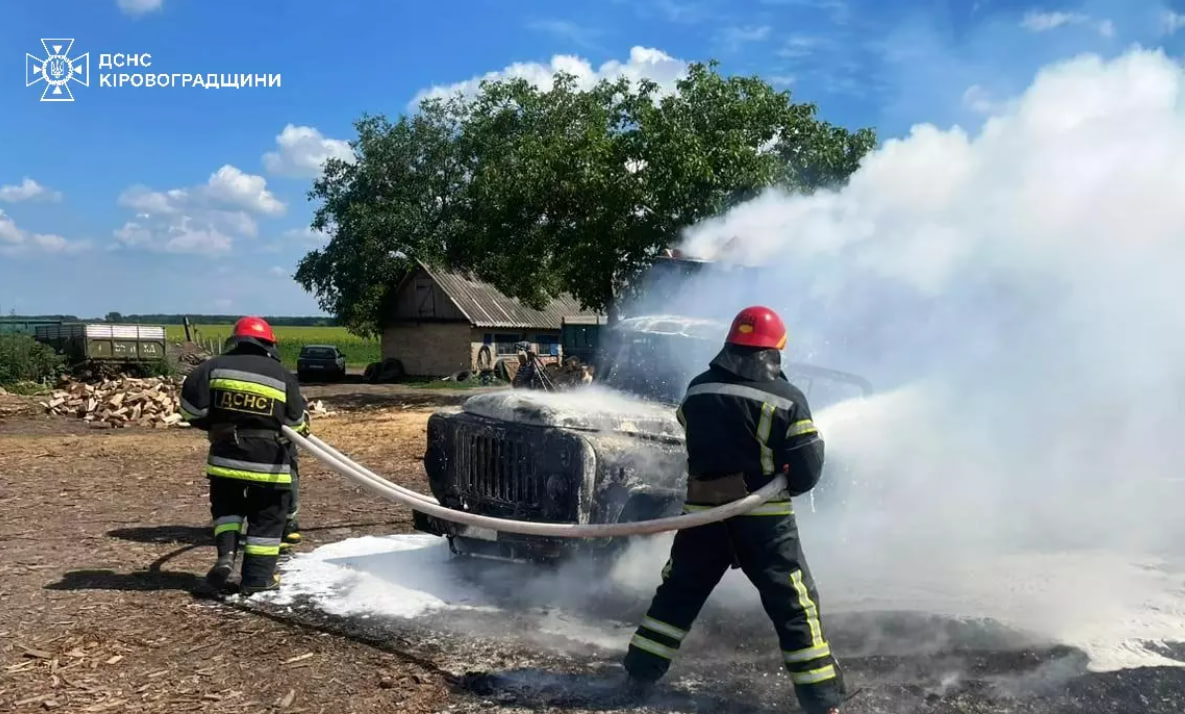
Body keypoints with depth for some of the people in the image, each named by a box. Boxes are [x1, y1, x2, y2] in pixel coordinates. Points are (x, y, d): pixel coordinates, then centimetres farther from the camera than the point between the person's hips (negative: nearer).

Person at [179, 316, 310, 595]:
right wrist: (302, 428, 25)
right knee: (267, 518, 9)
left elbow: (191, 406, -2)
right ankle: (257, 578, 11)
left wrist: (212, 425, 15)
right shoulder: (282, 375, 0)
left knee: (226, 505, 24)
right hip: (268, 460, -2)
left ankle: (226, 553, 4)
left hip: (226, 454, 2)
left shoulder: (215, 367, 2)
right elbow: (297, 422, 2)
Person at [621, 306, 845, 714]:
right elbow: (808, 470, -9)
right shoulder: (785, 398, -11)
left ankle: (640, 673, 24)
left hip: (702, 511, 4)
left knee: (677, 594, 18)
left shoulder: (697, 390, 3)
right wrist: (784, 487, 10)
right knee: (795, 605, 7)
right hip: (763, 518, -4)